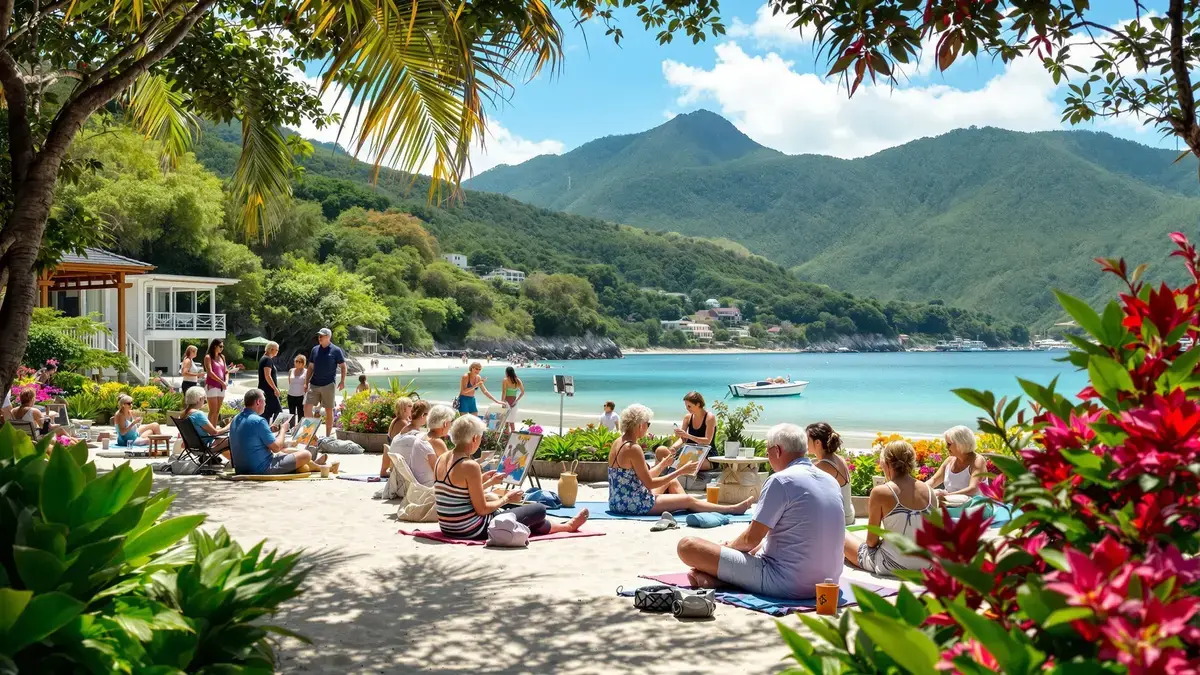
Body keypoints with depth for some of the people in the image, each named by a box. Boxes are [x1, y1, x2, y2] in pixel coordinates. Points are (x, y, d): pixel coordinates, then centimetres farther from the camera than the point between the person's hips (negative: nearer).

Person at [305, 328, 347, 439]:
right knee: (307, 407, -3)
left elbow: (343, 366, -1)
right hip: (314, 384, 4)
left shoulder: (336, 350, -4)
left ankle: (328, 435, 11)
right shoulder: (315, 349, 9)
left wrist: (342, 381, -11)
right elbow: (311, 367, 14)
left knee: (329, 410, 3)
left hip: (328, 385, -4)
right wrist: (306, 382, 9)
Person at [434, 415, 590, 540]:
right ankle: (568, 526, 37)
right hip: (471, 531, -9)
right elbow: (482, 510, -18)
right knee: (540, 510, 3)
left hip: (448, 527, 9)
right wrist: (507, 499, -3)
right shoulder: (470, 466, -22)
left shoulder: (441, 460, 2)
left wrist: (486, 482, 17)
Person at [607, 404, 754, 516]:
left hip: (618, 502, 9)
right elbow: (650, 484, -19)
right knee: (688, 500, 5)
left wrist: (663, 464, 22)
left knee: (672, 482, 23)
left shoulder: (618, 442, 7)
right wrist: (680, 472, -14)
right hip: (633, 505, -9)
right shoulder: (633, 448, -21)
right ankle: (732, 509, 19)